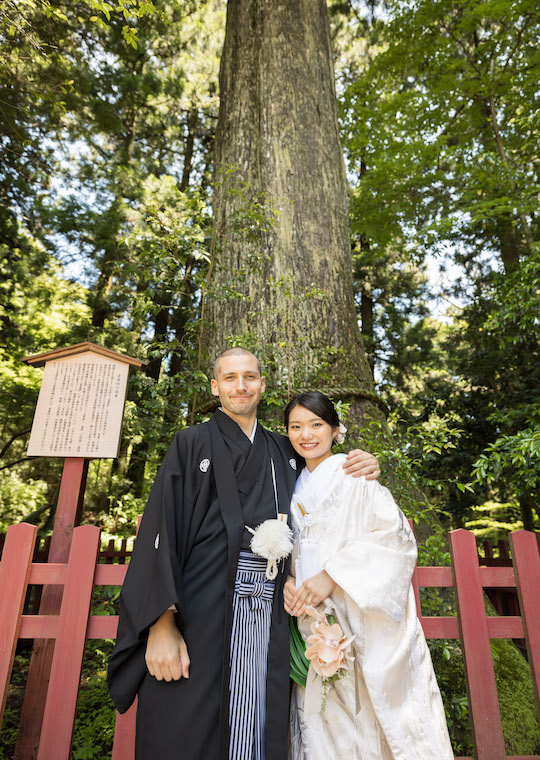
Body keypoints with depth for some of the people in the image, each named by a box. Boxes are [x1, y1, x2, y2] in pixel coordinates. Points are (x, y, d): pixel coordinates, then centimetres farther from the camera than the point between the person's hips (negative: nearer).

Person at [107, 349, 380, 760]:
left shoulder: (284, 451, 12)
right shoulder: (192, 443, 1)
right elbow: (160, 530, -6)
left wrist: (364, 467, 0)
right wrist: (162, 625, -14)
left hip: (269, 621, 3)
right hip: (201, 614, -3)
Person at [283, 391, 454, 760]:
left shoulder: (355, 476, -9)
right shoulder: (298, 489, 10)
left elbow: (395, 536, -17)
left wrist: (333, 575, -23)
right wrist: (290, 581, -4)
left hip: (364, 627, -5)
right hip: (318, 629, 5)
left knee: (371, 719, 3)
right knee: (324, 726, 11)